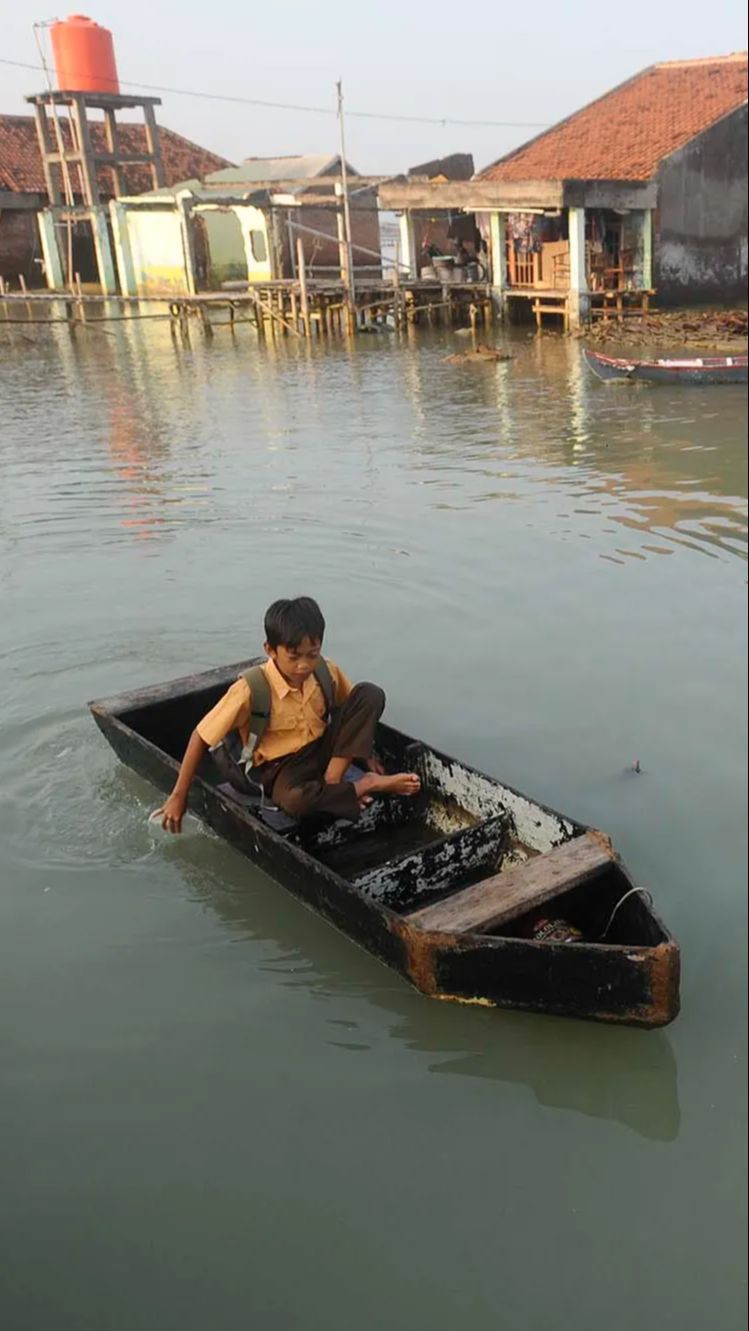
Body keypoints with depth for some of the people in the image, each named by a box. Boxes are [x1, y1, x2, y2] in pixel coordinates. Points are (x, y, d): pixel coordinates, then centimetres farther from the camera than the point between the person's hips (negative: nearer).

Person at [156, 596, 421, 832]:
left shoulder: (327, 672, -11)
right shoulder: (251, 689, -24)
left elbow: (354, 709, 11)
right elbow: (201, 737, -18)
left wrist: (365, 753, 2)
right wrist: (179, 796, -18)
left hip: (323, 748, 5)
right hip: (282, 765, -4)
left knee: (370, 694, -15)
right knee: (293, 800, -42)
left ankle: (333, 779, -17)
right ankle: (366, 785, -17)